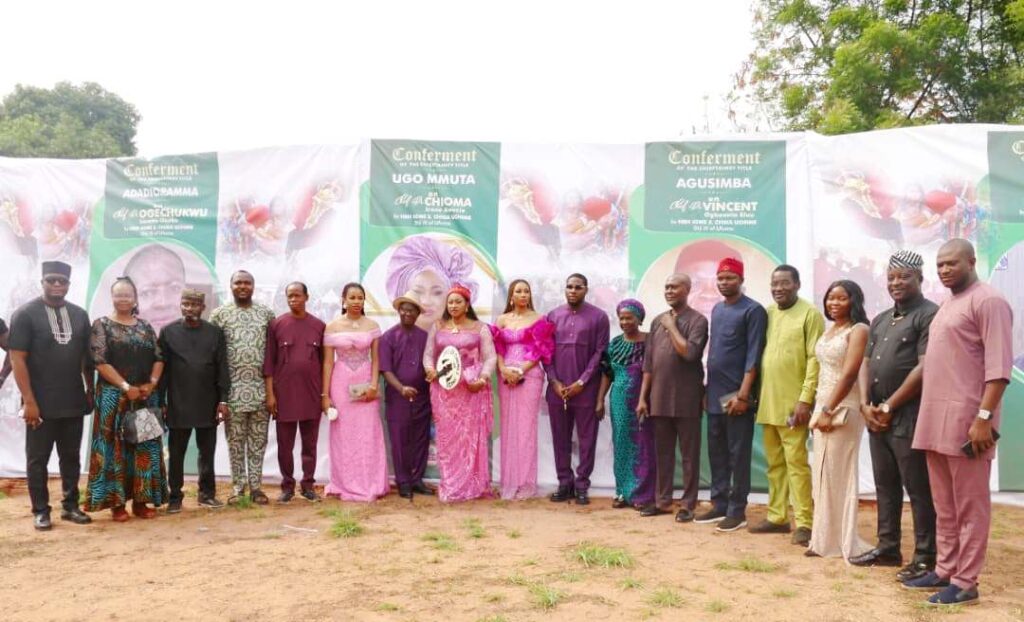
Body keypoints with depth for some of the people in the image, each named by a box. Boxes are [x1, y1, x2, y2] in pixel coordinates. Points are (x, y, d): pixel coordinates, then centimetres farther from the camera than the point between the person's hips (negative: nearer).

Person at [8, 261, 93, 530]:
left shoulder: (80, 315, 7)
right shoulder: (25, 314, -6)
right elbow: (17, 359, -10)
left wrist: (90, 390, 8)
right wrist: (29, 401, -15)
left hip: (74, 403, 4)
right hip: (41, 404, -4)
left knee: (71, 457, 11)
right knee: (38, 459, 6)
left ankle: (70, 505, 22)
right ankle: (40, 511, 16)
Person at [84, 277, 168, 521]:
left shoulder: (145, 327, 11)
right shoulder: (102, 325, 0)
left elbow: (159, 358, 8)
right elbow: (100, 361, -9)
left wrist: (151, 383, -9)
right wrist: (126, 387, -15)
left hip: (146, 397, 4)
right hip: (115, 397, -4)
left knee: (145, 448, 4)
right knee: (116, 448, -1)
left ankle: (141, 500, 12)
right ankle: (117, 502, 7)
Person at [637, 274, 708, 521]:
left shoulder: (697, 320, -5)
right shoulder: (658, 321, 12)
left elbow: (690, 353, -22)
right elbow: (648, 363, 12)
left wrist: (672, 326, -11)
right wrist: (642, 397, 9)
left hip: (686, 399, -5)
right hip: (659, 398, 5)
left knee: (689, 454, 3)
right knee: (662, 453, 12)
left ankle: (688, 504, 11)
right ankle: (663, 501, 22)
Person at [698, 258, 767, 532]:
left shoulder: (753, 311, -8)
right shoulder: (716, 309, 14)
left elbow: (753, 356, -13)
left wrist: (743, 394, -19)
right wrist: (707, 387, 14)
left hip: (736, 395, -7)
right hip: (714, 394, 7)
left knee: (738, 454, 0)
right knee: (716, 453, 12)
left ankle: (737, 510, 8)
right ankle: (719, 505, 22)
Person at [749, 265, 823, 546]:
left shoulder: (810, 314, -5)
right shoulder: (767, 313, 13)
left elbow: (815, 360, -11)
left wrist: (805, 399, -16)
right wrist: (756, 394, 11)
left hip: (792, 403, -6)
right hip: (767, 402, 6)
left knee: (796, 462, -4)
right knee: (774, 463, 12)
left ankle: (803, 523, 2)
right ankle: (777, 517, 20)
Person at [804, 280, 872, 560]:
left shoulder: (858, 330, -9)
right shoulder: (829, 330, 16)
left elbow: (849, 374, -17)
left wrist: (829, 410, -20)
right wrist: (819, 409, 12)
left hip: (843, 409, -8)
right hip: (823, 406, 8)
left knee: (837, 473, -4)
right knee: (823, 473, 10)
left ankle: (839, 541, 5)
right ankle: (825, 539, 19)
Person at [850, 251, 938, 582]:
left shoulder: (930, 315, -7)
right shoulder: (880, 320, 17)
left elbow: (925, 368, -16)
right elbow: (866, 365, 15)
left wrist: (889, 407, -12)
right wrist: (866, 405, -1)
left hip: (909, 416, -8)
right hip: (877, 416, 8)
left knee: (918, 489, -1)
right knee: (885, 486, 14)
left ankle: (926, 557, 8)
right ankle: (887, 548, 25)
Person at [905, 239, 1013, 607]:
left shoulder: (988, 301, -7)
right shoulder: (947, 305, 20)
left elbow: (999, 366, -15)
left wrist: (984, 416, -21)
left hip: (965, 419, -9)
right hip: (935, 418, 9)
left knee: (969, 505, -1)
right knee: (944, 505, 14)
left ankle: (965, 582, 5)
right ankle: (945, 571, 23)